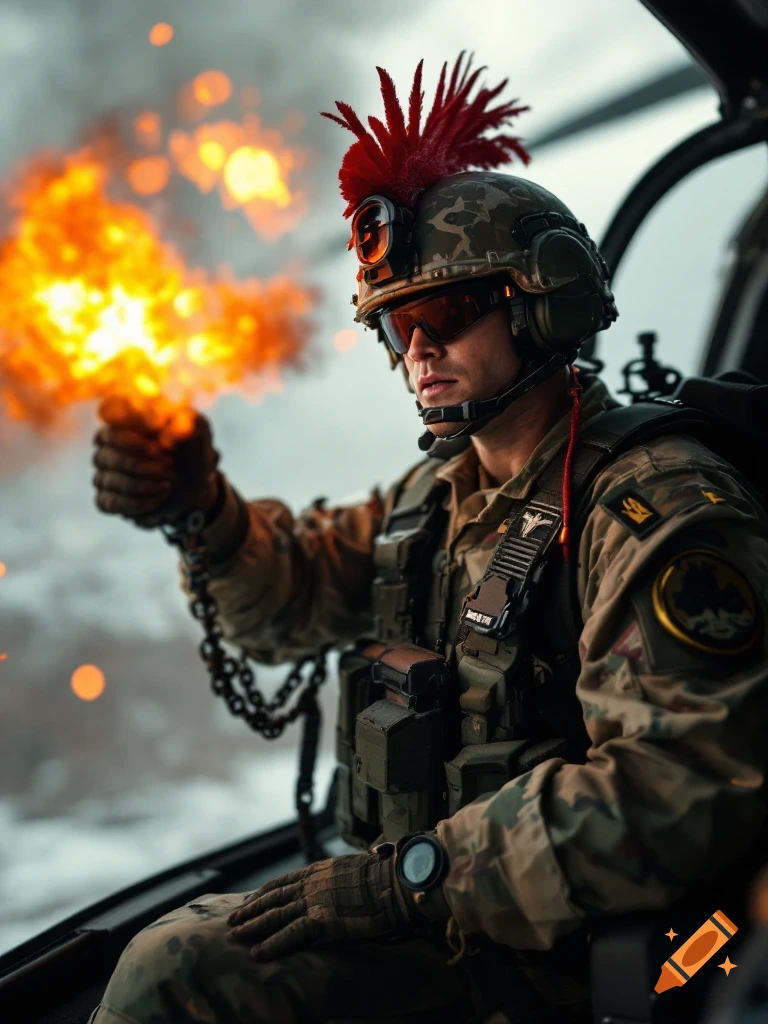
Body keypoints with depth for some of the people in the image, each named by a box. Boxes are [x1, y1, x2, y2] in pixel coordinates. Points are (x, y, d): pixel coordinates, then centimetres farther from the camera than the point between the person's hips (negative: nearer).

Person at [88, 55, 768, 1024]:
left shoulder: (660, 510, -19)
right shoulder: (441, 492, 7)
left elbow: (679, 789, -26)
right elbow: (289, 597, 14)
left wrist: (413, 877, -23)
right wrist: (202, 508, -8)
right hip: (423, 899, 7)